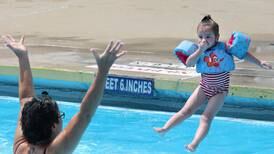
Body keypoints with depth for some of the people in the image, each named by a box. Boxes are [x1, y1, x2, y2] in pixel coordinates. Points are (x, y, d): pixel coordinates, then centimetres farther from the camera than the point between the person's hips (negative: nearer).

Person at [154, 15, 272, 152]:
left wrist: (259, 63, -6)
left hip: (219, 90, -3)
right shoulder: (199, 50, -6)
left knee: (206, 117, -14)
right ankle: (165, 128, -2)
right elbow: (188, 63, -21)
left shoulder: (223, 48, -12)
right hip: (204, 87, 3)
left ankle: (194, 144, -27)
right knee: (186, 111, -1)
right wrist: (201, 50, -29)